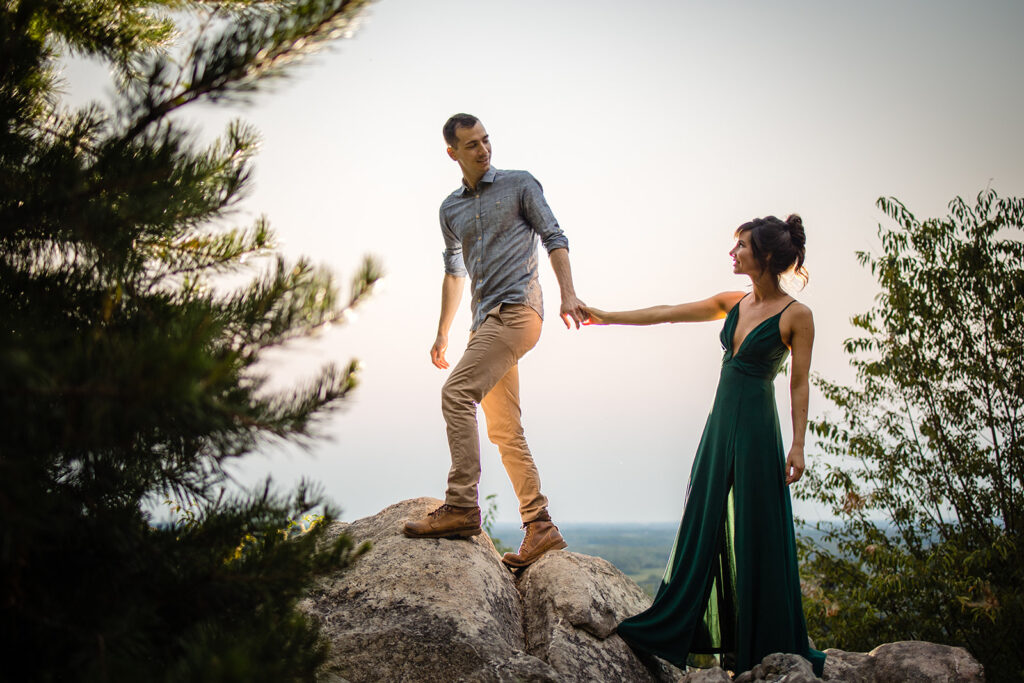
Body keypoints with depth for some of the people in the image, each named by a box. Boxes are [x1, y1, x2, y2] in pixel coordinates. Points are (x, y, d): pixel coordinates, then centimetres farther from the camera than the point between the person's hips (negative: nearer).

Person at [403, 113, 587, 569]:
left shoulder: (519, 185, 6)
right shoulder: (450, 209, 21)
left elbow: (554, 238, 1)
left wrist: (568, 295, -13)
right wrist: (443, 333, 24)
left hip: (516, 309, -7)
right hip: (485, 320, 7)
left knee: (456, 393, -22)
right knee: (504, 431, 3)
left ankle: (461, 506, -23)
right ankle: (540, 526, 7)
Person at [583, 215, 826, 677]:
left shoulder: (796, 315, -6)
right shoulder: (733, 303, 11)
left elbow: (799, 384, -6)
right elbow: (667, 314, 14)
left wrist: (797, 445, -11)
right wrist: (608, 317, 14)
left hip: (756, 429, -6)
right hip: (720, 423, 6)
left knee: (754, 533, -1)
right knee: (704, 524, 9)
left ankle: (762, 646, 11)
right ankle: (679, 629, 18)